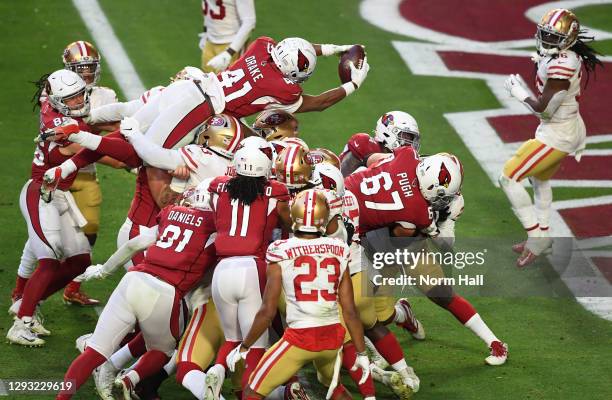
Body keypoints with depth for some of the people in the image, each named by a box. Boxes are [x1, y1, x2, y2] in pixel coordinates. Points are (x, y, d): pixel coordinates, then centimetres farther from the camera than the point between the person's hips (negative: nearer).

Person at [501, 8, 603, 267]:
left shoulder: (560, 64, -29)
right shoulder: (570, 57, 0)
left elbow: (544, 109, -21)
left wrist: (520, 93, -9)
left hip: (557, 134, -10)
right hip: (570, 128, 10)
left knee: (509, 178, -3)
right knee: (539, 179, 31)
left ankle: (536, 236, 0)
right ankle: (542, 235, 43)